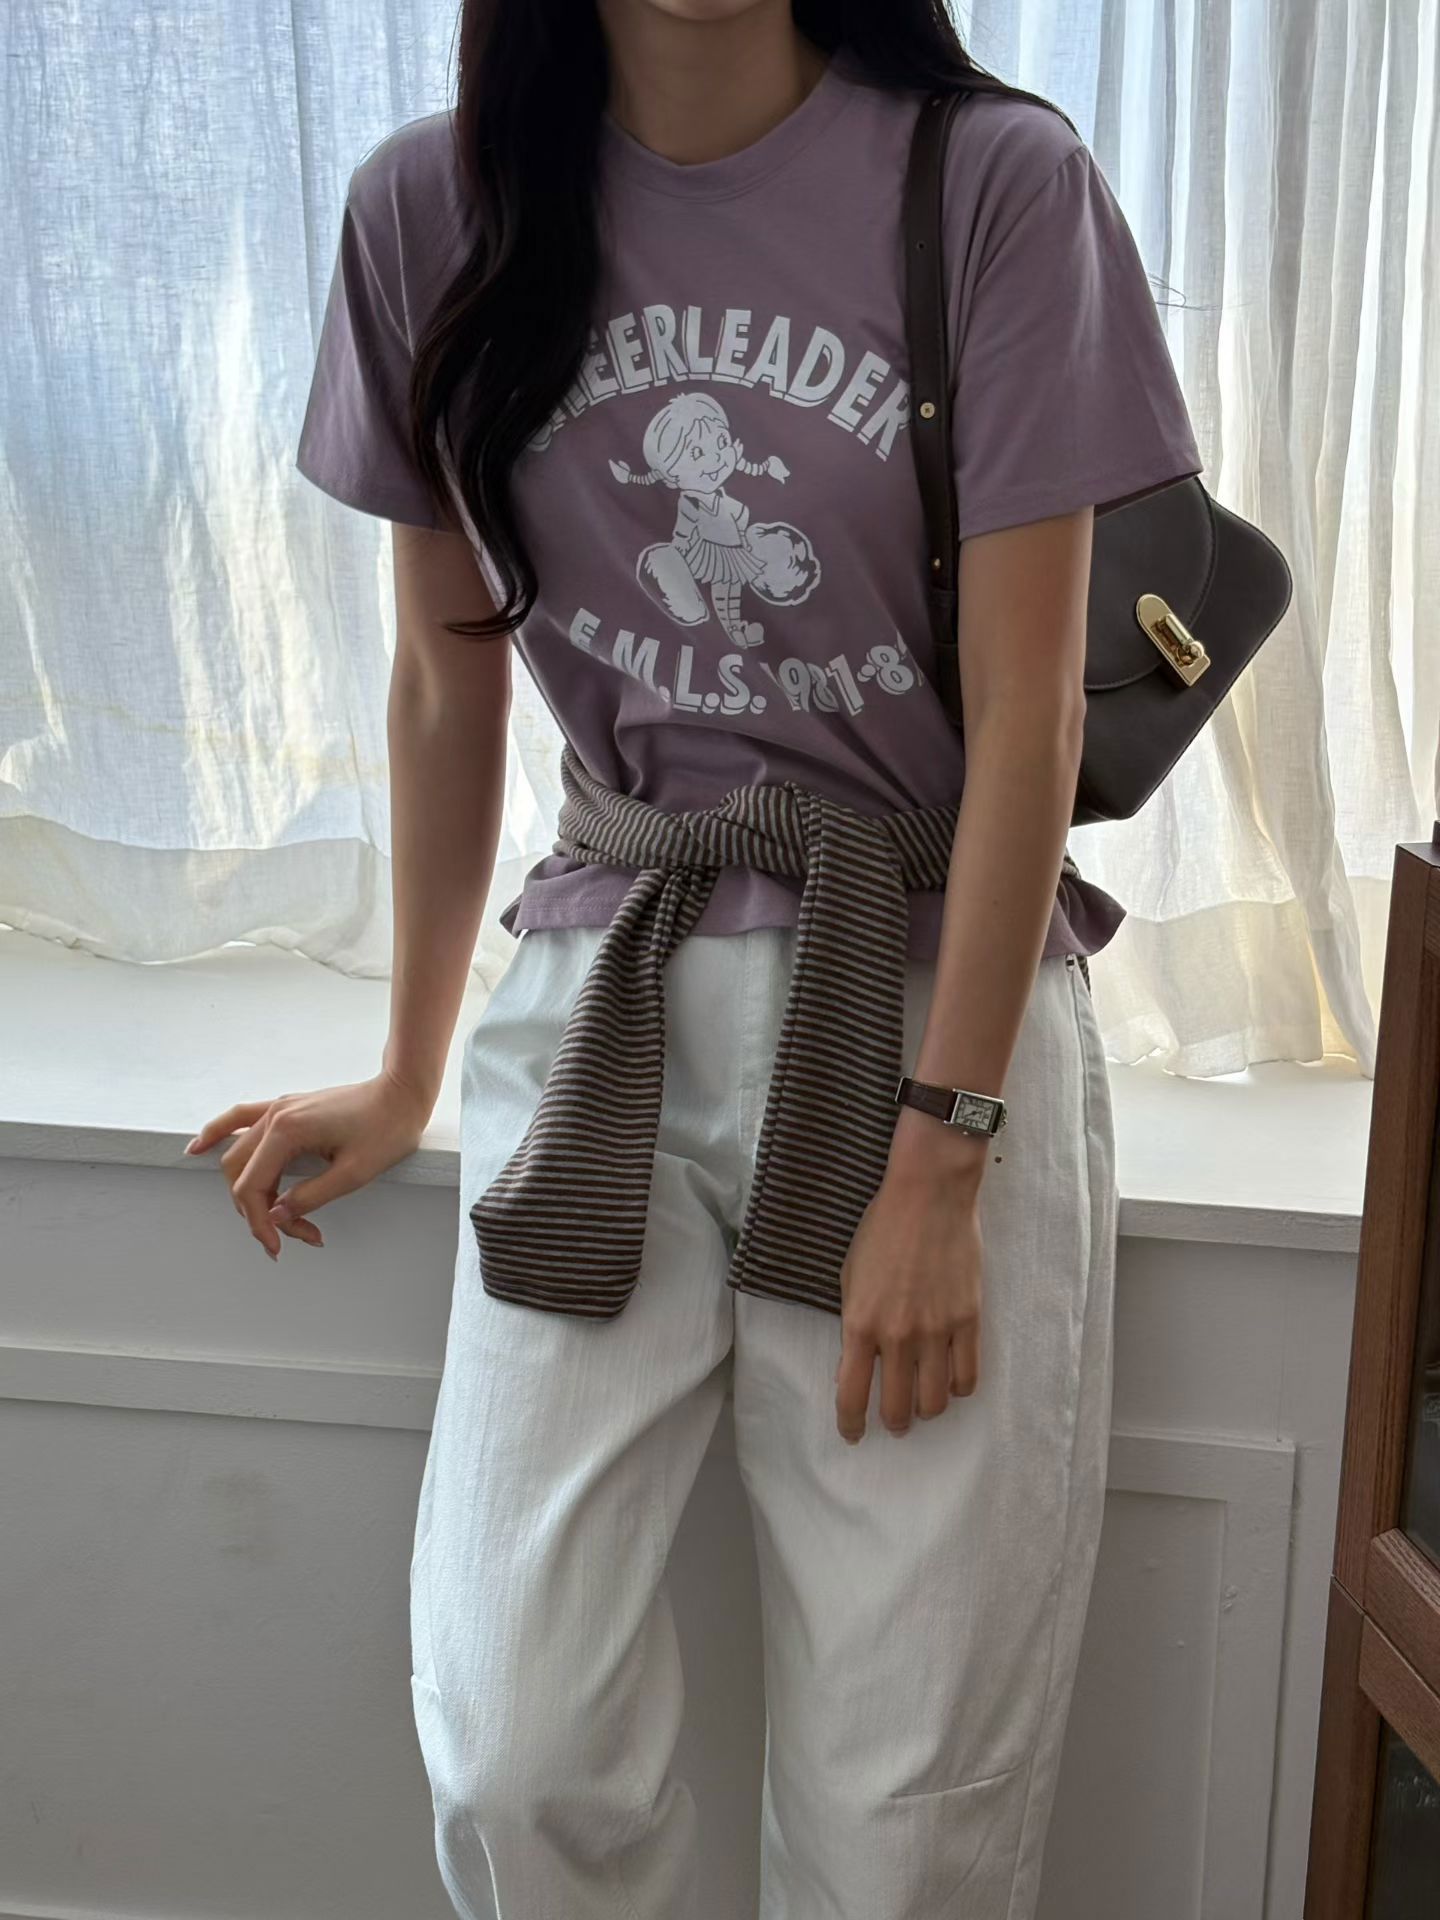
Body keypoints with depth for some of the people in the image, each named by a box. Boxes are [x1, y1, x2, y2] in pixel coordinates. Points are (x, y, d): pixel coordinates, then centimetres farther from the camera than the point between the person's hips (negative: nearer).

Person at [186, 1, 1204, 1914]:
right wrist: (410, 1076, 15)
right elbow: (448, 682, 9)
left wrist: (939, 1169, -11)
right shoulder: (434, 207, 2)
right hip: (608, 982, 2)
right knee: (513, 1763, -2)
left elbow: (1028, 706, -8)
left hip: (943, 983, -1)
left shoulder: (999, 181, -6)